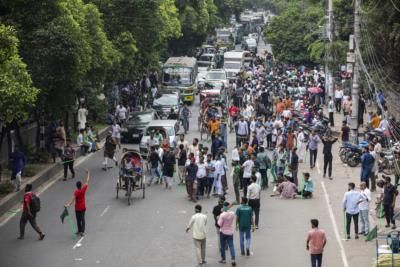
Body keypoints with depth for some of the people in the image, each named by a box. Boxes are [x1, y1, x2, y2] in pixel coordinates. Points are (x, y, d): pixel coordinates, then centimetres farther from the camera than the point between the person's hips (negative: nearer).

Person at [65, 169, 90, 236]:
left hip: (78, 208, -4)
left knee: (78, 220, 8)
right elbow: (87, 181, 3)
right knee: (82, 219, 10)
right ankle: (82, 231, 5)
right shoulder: (84, 189, -9)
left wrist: (69, 204, -45)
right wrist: (88, 173, 14)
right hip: (83, 207, 4)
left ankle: (80, 231, 14)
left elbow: (73, 198, -34)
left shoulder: (76, 192, -19)